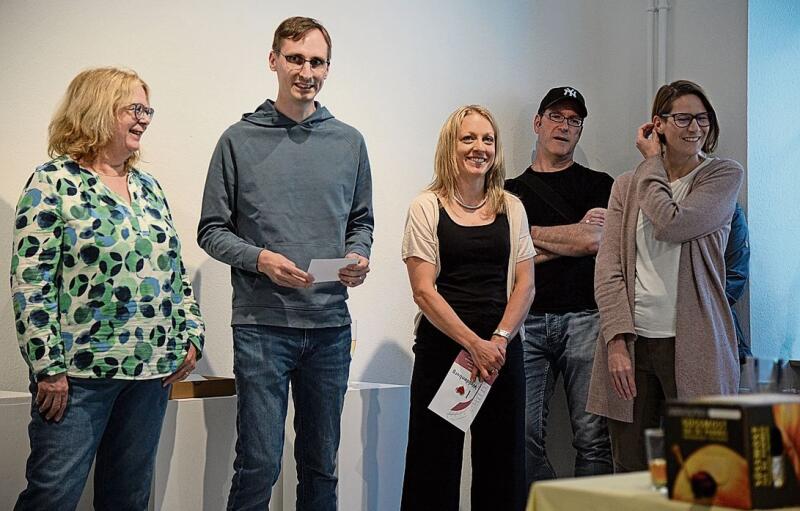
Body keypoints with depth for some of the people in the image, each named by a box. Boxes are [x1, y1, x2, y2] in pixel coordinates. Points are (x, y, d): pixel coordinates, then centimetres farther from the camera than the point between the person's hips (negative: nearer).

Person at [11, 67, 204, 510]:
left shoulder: (148, 187, 14)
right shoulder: (53, 183, -7)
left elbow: (174, 269, 19)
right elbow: (30, 283, -13)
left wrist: (191, 334, 9)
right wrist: (48, 367, -16)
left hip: (152, 370, 7)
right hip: (79, 373, -6)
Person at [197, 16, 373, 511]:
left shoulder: (348, 142, 9)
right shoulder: (240, 140, 1)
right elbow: (212, 230, 2)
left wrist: (358, 257, -5)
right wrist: (260, 259, -15)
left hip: (330, 323, 3)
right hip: (262, 323, -3)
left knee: (322, 464, 12)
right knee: (260, 464, -4)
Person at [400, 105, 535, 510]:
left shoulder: (511, 208, 11)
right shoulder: (427, 207, 1)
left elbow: (524, 283, 6)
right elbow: (424, 290, -6)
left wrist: (498, 340, -9)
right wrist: (474, 344, -14)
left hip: (502, 350, 3)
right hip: (441, 349, -3)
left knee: (501, 462, 6)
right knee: (435, 462, 0)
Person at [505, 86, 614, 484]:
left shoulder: (599, 186, 13)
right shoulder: (511, 191, 17)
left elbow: (595, 241, -5)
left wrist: (533, 234, 4)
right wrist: (572, 238, 1)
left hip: (584, 319, -1)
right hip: (528, 322, 1)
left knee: (593, 436, -4)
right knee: (523, 434, -5)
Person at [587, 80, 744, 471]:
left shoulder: (725, 176, 5)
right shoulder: (627, 186, 12)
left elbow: (671, 224, -14)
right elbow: (608, 268, 3)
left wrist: (652, 163, 1)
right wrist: (617, 340, -9)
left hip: (692, 346, -2)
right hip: (632, 341, 2)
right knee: (630, 471, 4)